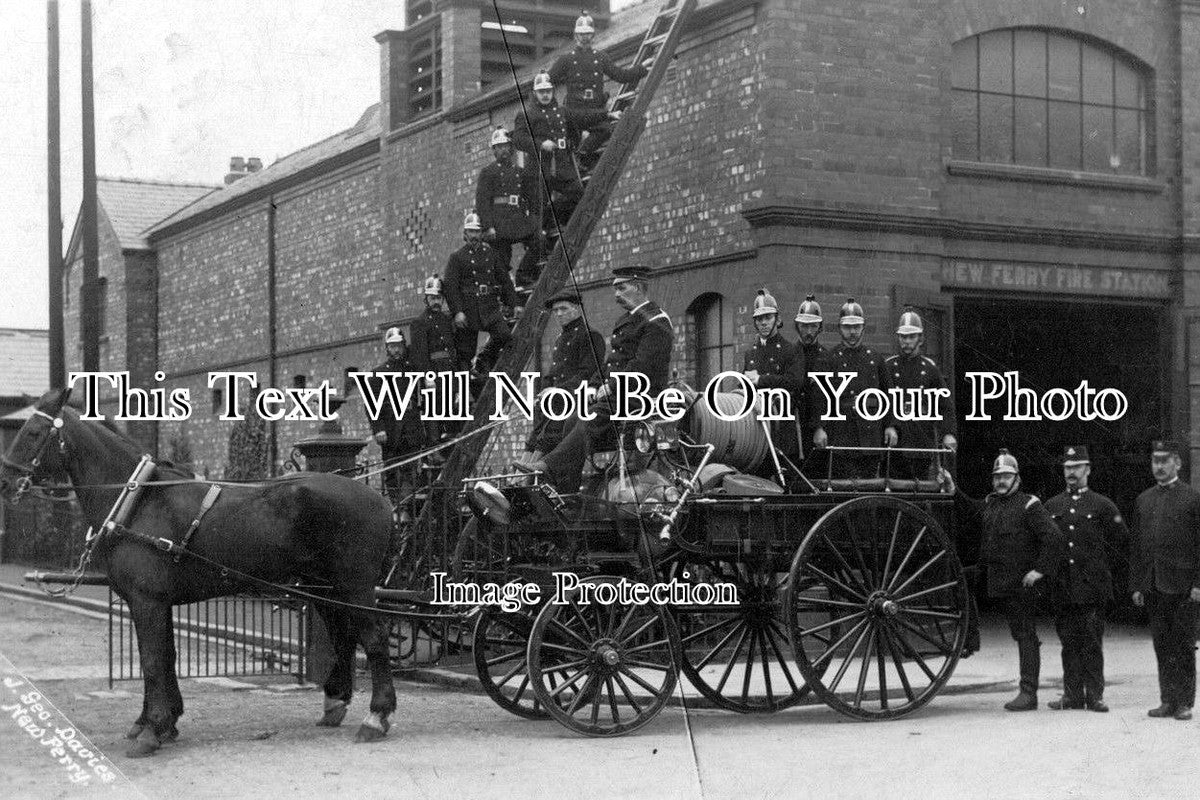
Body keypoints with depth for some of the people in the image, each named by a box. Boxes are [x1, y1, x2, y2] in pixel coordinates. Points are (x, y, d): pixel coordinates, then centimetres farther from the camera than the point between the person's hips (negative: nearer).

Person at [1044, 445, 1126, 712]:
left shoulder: (1102, 505, 3)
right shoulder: (1051, 506, 13)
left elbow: (1121, 540, 5)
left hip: (1092, 586, -3)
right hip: (1062, 587, 3)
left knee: (1092, 642, -2)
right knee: (1069, 641, 6)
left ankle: (1094, 695, 4)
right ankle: (1072, 694, 11)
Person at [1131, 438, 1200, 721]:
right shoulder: (1143, 500, 13)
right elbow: (1136, 546, 14)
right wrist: (1136, 585, 8)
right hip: (1152, 586, 5)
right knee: (1162, 645, 7)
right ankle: (1168, 700, 13)